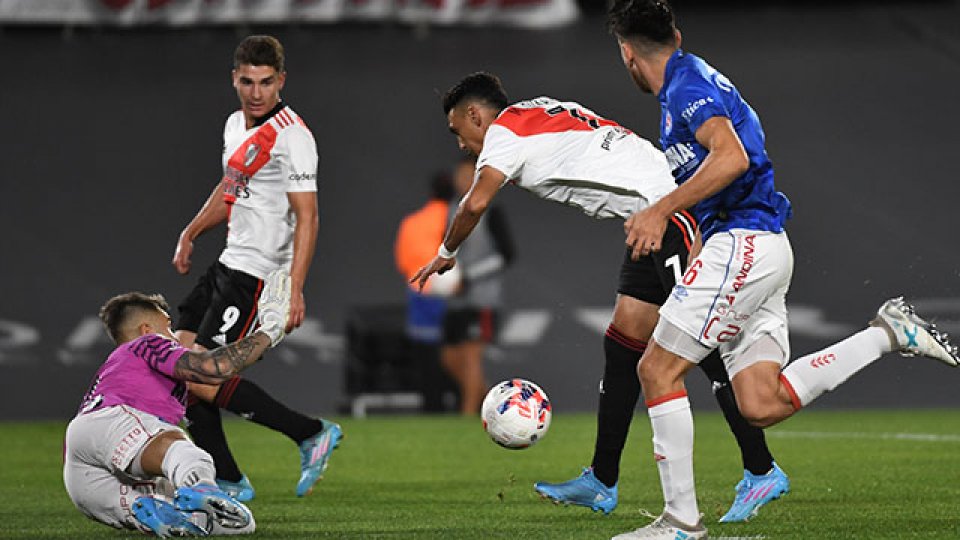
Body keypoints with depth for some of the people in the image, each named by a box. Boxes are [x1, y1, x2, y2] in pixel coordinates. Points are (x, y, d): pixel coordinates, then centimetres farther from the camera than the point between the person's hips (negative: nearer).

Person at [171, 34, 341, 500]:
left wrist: (294, 290, -27)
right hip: (230, 265, 9)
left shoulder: (291, 137, -16)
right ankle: (227, 483, 12)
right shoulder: (236, 124, 11)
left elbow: (307, 217, -21)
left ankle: (312, 434, -4)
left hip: (258, 275, -9)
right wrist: (190, 234, 27)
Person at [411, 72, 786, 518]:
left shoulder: (505, 129, -3)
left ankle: (764, 472, -7)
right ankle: (601, 484, 13)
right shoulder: (541, 115, 25)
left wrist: (445, 255, 4)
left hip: (672, 209, -10)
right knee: (623, 345, 10)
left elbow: (476, 204, -13)